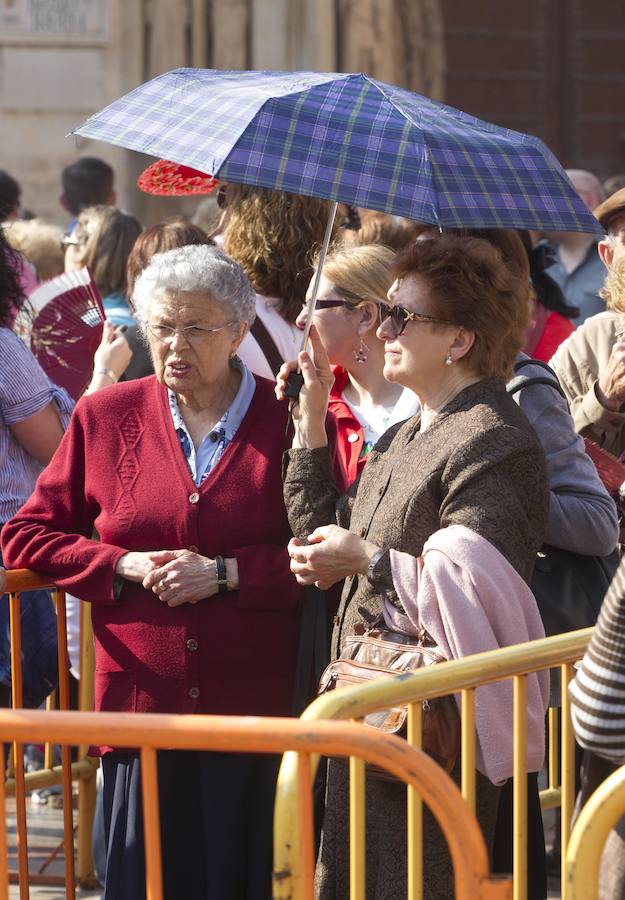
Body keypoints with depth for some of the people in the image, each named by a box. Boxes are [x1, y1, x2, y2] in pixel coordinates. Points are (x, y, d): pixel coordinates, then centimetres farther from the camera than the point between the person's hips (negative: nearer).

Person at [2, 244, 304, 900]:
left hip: (255, 713, -1)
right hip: (142, 706, 2)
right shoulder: (106, 417, 9)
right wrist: (126, 566, -3)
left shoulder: (285, 421, 3)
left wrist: (224, 573, -13)